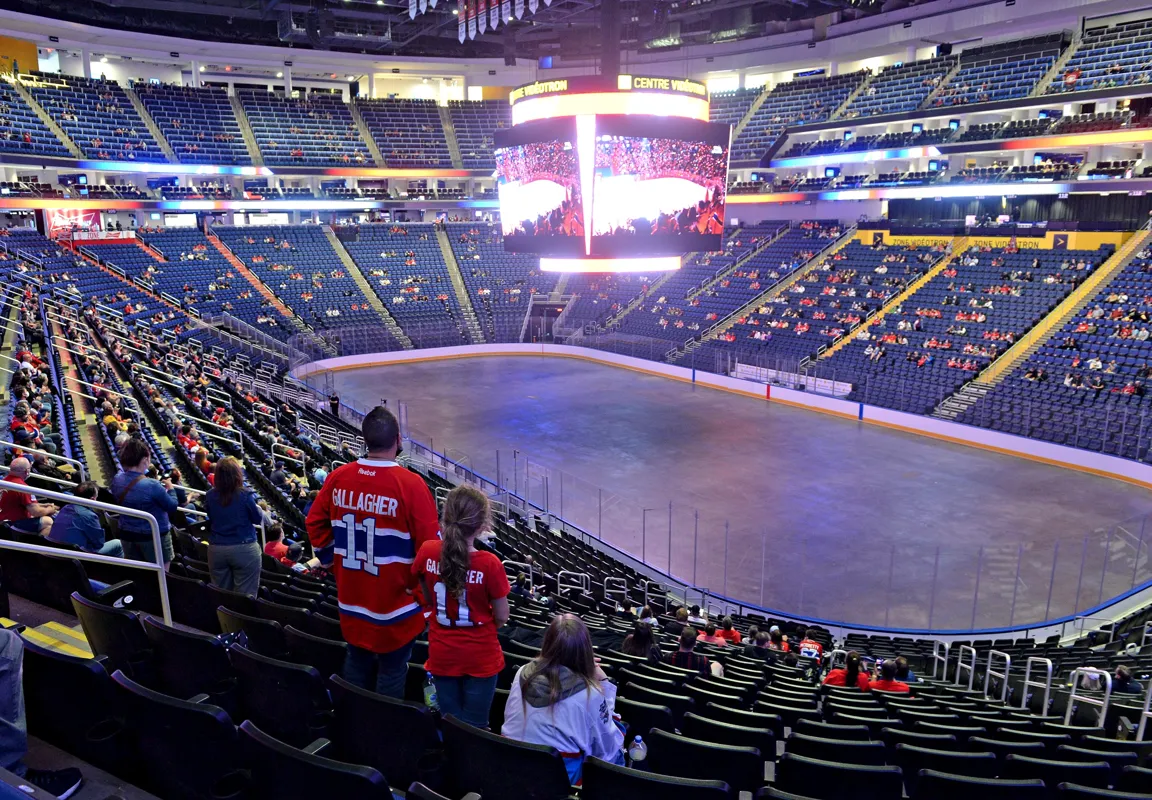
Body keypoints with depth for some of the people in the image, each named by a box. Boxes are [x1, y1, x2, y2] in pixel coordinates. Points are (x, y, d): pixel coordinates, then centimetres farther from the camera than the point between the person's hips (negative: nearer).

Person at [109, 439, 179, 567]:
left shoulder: (117, 480, -7)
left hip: (127, 535, 7)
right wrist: (170, 488, 1)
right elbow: (173, 506, -15)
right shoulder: (152, 485, -27)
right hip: (154, 537, -6)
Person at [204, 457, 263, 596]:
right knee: (245, 595, 1)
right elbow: (257, 519, 0)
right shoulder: (245, 495, -14)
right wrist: (255, 505, 15)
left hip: (216, 550, 4)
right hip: (244, 549, -4)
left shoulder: (210, 495, -3)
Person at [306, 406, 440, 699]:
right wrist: (417, 584, -2)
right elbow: (430, 543, -18)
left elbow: (315, 522, 6)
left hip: (351, 597, 5)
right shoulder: (410, 484, -21)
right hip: (394, 600, -5)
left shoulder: (338, 477, -5)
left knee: (356, 663, 22)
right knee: (392, 672, 11)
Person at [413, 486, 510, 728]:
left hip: (441, 655, 3)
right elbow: (502, 617, -12)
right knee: (474, 726, 15)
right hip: (479, 658, -3)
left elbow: (428, 600, 2)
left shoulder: (427, 552, -15)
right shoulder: (489, 564, -25)